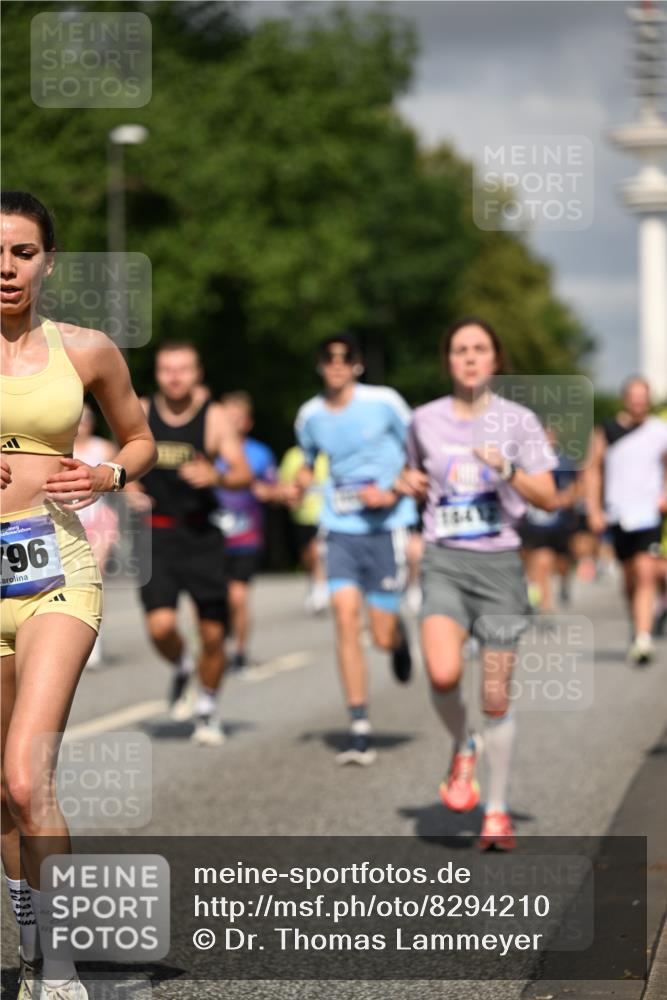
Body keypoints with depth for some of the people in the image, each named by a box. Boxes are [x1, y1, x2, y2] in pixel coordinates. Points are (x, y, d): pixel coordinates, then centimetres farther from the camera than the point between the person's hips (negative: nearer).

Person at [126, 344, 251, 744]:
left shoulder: (215, 418, -3)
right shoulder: (140, 414, 4)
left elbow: (243, 474, -8)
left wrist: (216, 477, -29)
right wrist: (130, 490, -4)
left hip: (201, 534, -1)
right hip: (156, 532, 1)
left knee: (212, 633, 1)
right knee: (161, 625, -17)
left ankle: (208, 708, 25)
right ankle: (182, 667, 18)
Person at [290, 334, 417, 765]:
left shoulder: (384, 402, -6)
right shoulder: (310, 415, 6)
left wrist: (392, 494, -12)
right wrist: (299, 485, 2)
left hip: (386, 527, -2)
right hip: (341, 530, 3)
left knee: (383, 635, -3)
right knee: (346, 617, -14)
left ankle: (400, 638, 38)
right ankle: (360, 731, -10)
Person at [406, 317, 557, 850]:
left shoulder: (519, 420, 1)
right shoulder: (425, 420, 7)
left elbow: (548, 498, -5)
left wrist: (508, 471, -21)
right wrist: (413, 481, 6)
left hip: (500, 565, 0)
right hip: (444, 562, 1)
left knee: (496, 697, 0)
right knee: (443, 674, -24)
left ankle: (498, 811, 16)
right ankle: (463, 747, 7)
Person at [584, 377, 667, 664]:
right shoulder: (606, 432, 5)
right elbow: (593, 470, 11)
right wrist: (594, 510, 4)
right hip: (618, 516, 2)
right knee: (630, 579, 12)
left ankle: (643, 639, -21)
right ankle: (637, 629, 32)